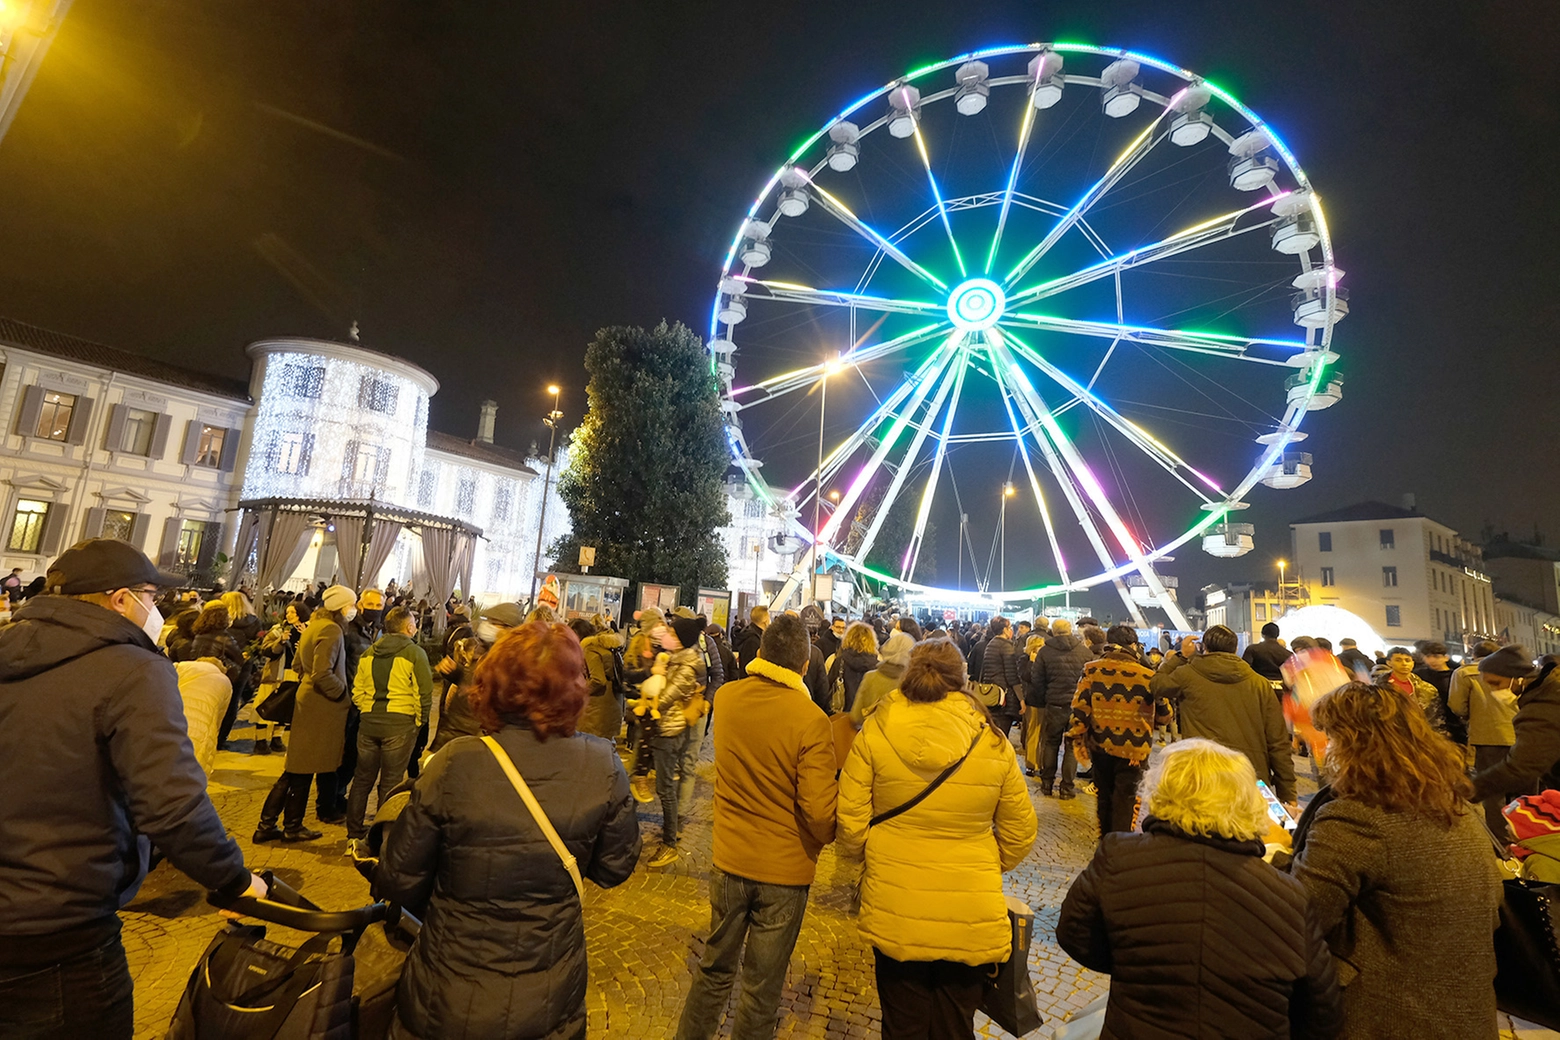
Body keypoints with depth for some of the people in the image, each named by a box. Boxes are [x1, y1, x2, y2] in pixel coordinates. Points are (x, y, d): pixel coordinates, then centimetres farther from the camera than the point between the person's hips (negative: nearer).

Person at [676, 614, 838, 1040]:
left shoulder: (726, 697, -10)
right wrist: (830, 836, -2)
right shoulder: (810, 720, -25)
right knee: (762, 987, 16)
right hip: (786, 869, -4)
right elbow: (820, 811, -24)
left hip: (730, 860, 4)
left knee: (715, 967, 25)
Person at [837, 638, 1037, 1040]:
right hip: (971, 920, 1)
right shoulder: (993, 743, -9)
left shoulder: (875, 734, -14)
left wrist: (857, 851, 13)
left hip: (894, 914, -1)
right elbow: (1019, 836, 1)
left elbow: (850, 827, -10)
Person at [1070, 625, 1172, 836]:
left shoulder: (1091, 670, -6)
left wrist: (1078, 741, 2)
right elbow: (1164, 715, -1)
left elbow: (1080, 710, -8)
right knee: (1125, 798, 10)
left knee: (1104, 795, 19)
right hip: (1132, 749, -2)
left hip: (1100, 746, 3)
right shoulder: (1147, 676, -10)